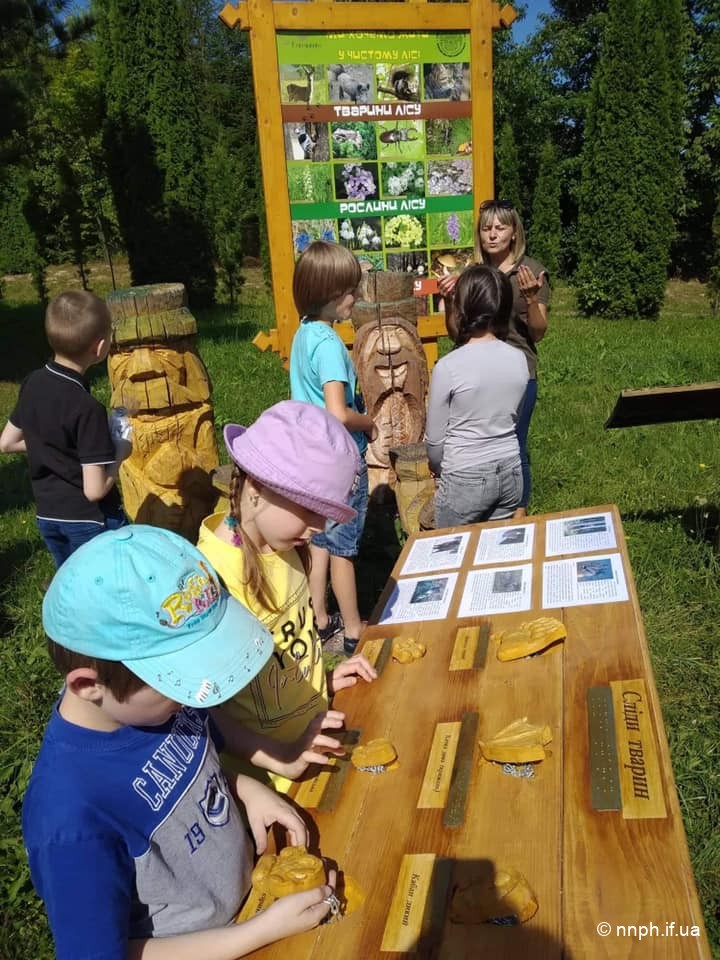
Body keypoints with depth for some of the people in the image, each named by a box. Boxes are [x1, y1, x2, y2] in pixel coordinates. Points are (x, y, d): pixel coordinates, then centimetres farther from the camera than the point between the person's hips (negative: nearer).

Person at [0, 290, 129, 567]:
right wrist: (121, 452, -10)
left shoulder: (33, 383, -4)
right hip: (91, 520, -7)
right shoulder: (87, 408, -26)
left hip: (47, 516, 7)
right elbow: (95, 490, -24)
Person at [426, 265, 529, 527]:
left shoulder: (448, 367, -17)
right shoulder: (519, 359, -4)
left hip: (466, 479, -5)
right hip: (510, 473, 5)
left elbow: (434, 439, -8)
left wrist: (439, 469, 10)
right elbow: (513, 418, 10)